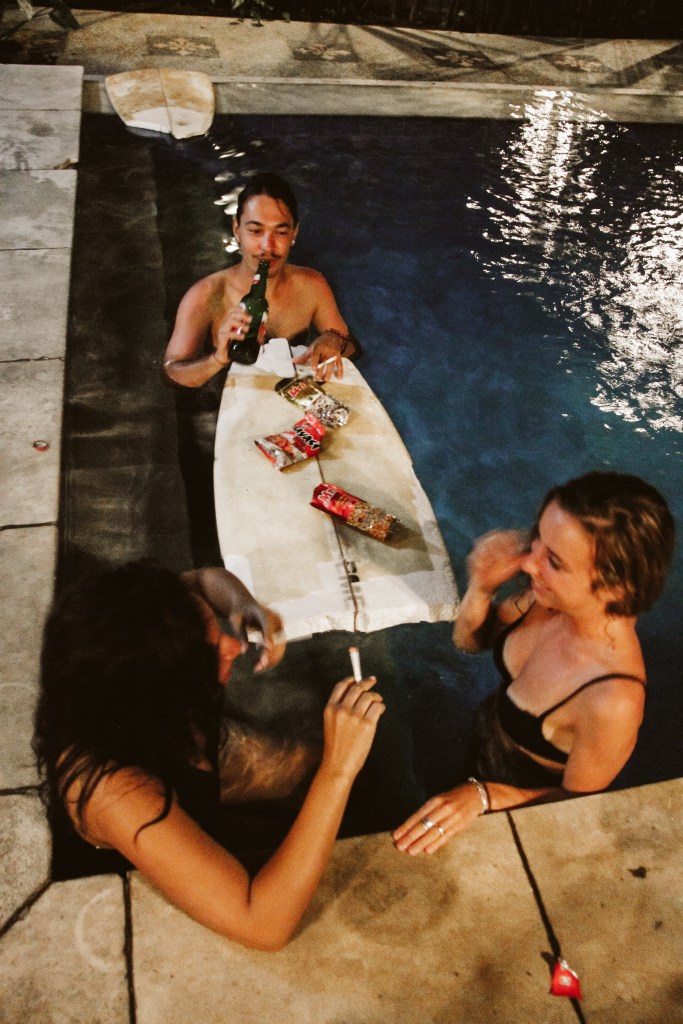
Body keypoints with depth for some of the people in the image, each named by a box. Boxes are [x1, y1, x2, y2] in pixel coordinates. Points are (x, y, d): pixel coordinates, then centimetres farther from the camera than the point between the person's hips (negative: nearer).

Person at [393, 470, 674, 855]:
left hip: (518, 803, -4)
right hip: (486, 737, 4)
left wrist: (483, 795, -36)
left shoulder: (613, 702, -42)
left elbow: (576, 798, -22)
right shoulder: (553, 598, -26)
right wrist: (481, 587, -28)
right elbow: (470, 641, -8)